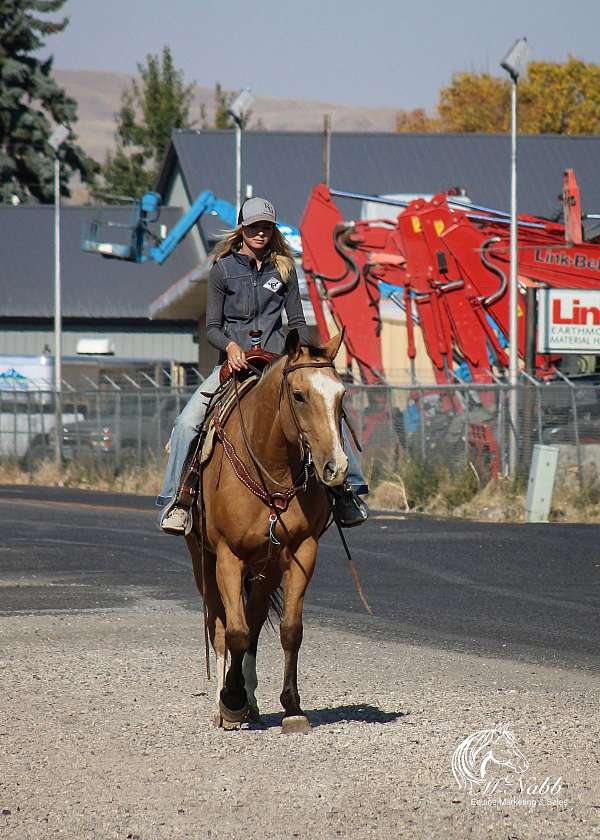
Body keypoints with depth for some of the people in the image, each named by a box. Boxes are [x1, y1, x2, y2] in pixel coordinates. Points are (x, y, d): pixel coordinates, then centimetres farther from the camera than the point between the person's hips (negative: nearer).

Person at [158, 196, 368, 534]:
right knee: (188, 421, -21)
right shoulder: (223, 269, 2)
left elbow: (297, 322, 12)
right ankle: (176, 498, -12)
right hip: (234, 363, -1)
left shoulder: (283, 269, 9)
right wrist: (231, 346, -19)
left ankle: (347, 490, -4)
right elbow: (213, 327, 2)